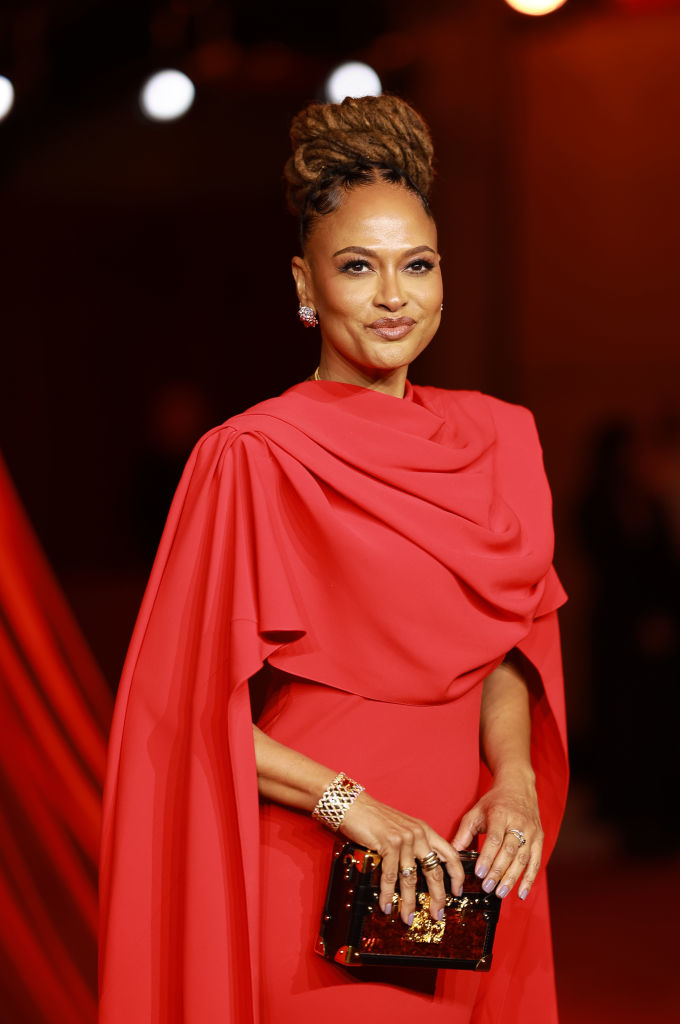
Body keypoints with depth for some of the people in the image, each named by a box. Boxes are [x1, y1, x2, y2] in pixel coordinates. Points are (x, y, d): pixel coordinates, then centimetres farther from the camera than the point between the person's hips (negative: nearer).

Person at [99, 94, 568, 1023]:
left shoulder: (499, 441, 5)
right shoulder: (251, 458, -12)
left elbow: (506, 647, 11)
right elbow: (189, 707, -12)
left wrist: (515, 776, -8)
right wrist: (356, 808, -19)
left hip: (453, 869, 5)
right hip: (304, 874, -5)